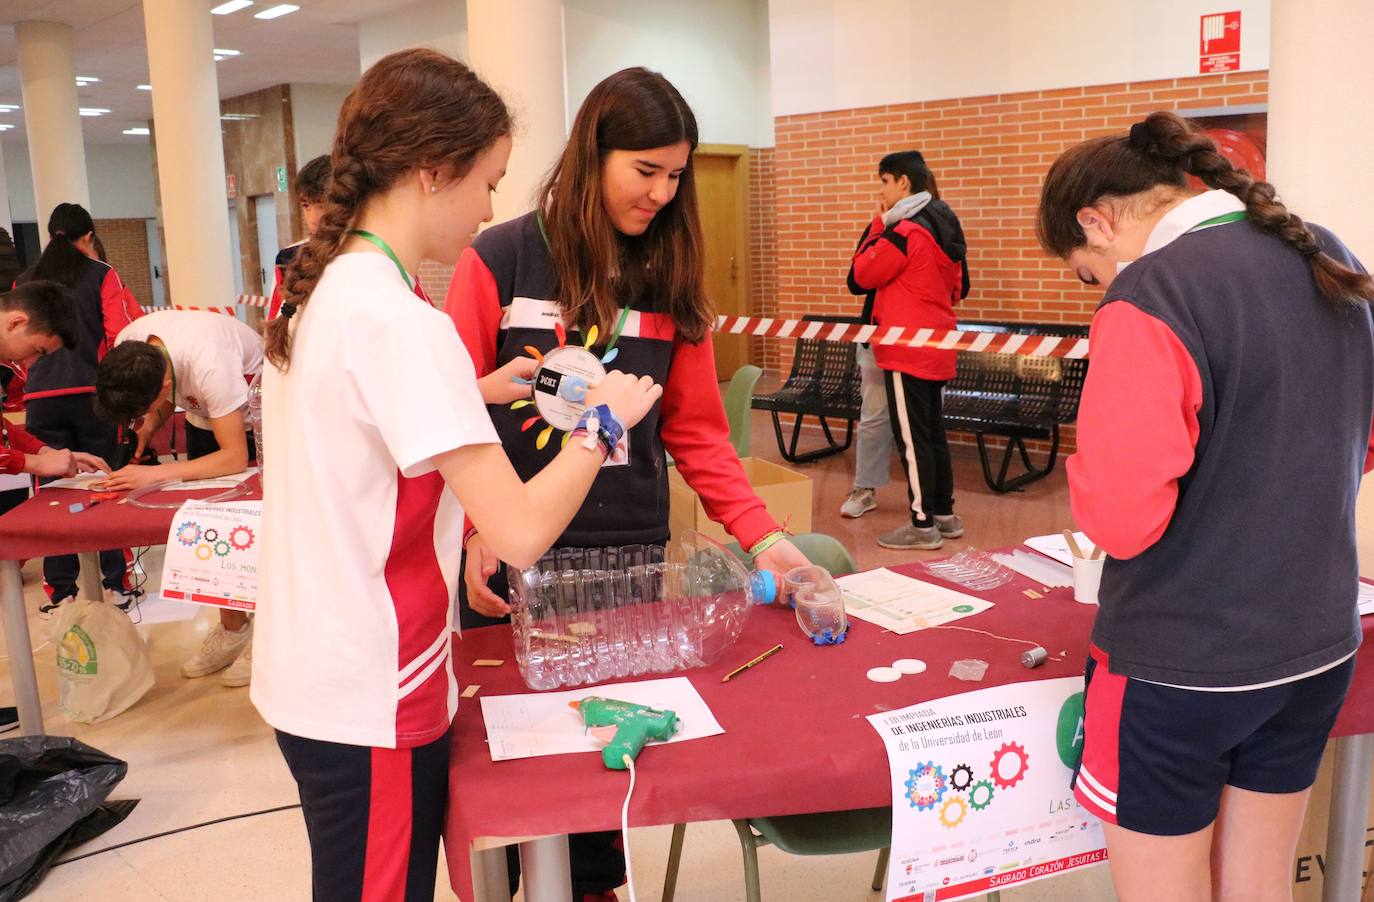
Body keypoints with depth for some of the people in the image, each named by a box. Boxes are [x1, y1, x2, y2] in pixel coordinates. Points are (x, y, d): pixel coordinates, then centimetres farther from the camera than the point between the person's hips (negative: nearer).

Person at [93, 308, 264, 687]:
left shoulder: (208, 365, -41)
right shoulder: (126, 348, -21)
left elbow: (235, 458, -36)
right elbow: (161, 401, 2)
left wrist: (154, 475, -40)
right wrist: (149, 425, -18)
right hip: (204, 411, 7)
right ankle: (232, 629, 16)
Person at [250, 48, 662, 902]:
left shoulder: (317, 296, 4)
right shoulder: (400, 320, -24)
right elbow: (523, 532, -27)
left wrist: (476, 394, 8)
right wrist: (603, 422, -11)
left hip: (307, 679, 9)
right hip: (372, 702, -9)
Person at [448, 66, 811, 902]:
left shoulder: (670, 278, 4)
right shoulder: (500, 261, -6)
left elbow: (697, 430, 4)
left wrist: (762, 534, -5)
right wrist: (472, 533, -18)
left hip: (628, 550, 3)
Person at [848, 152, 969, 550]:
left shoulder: (905, 230, -17)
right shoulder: (945, 225, 12)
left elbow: (862, 276, -8)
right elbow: (958, 288, 19)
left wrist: (878, 225, -2)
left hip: (906, 348, -9)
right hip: (936, 346, 9)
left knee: (911, 435, -4)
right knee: (932, 430, 16)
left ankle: (923, 524, 1)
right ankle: (944, 513, 23)